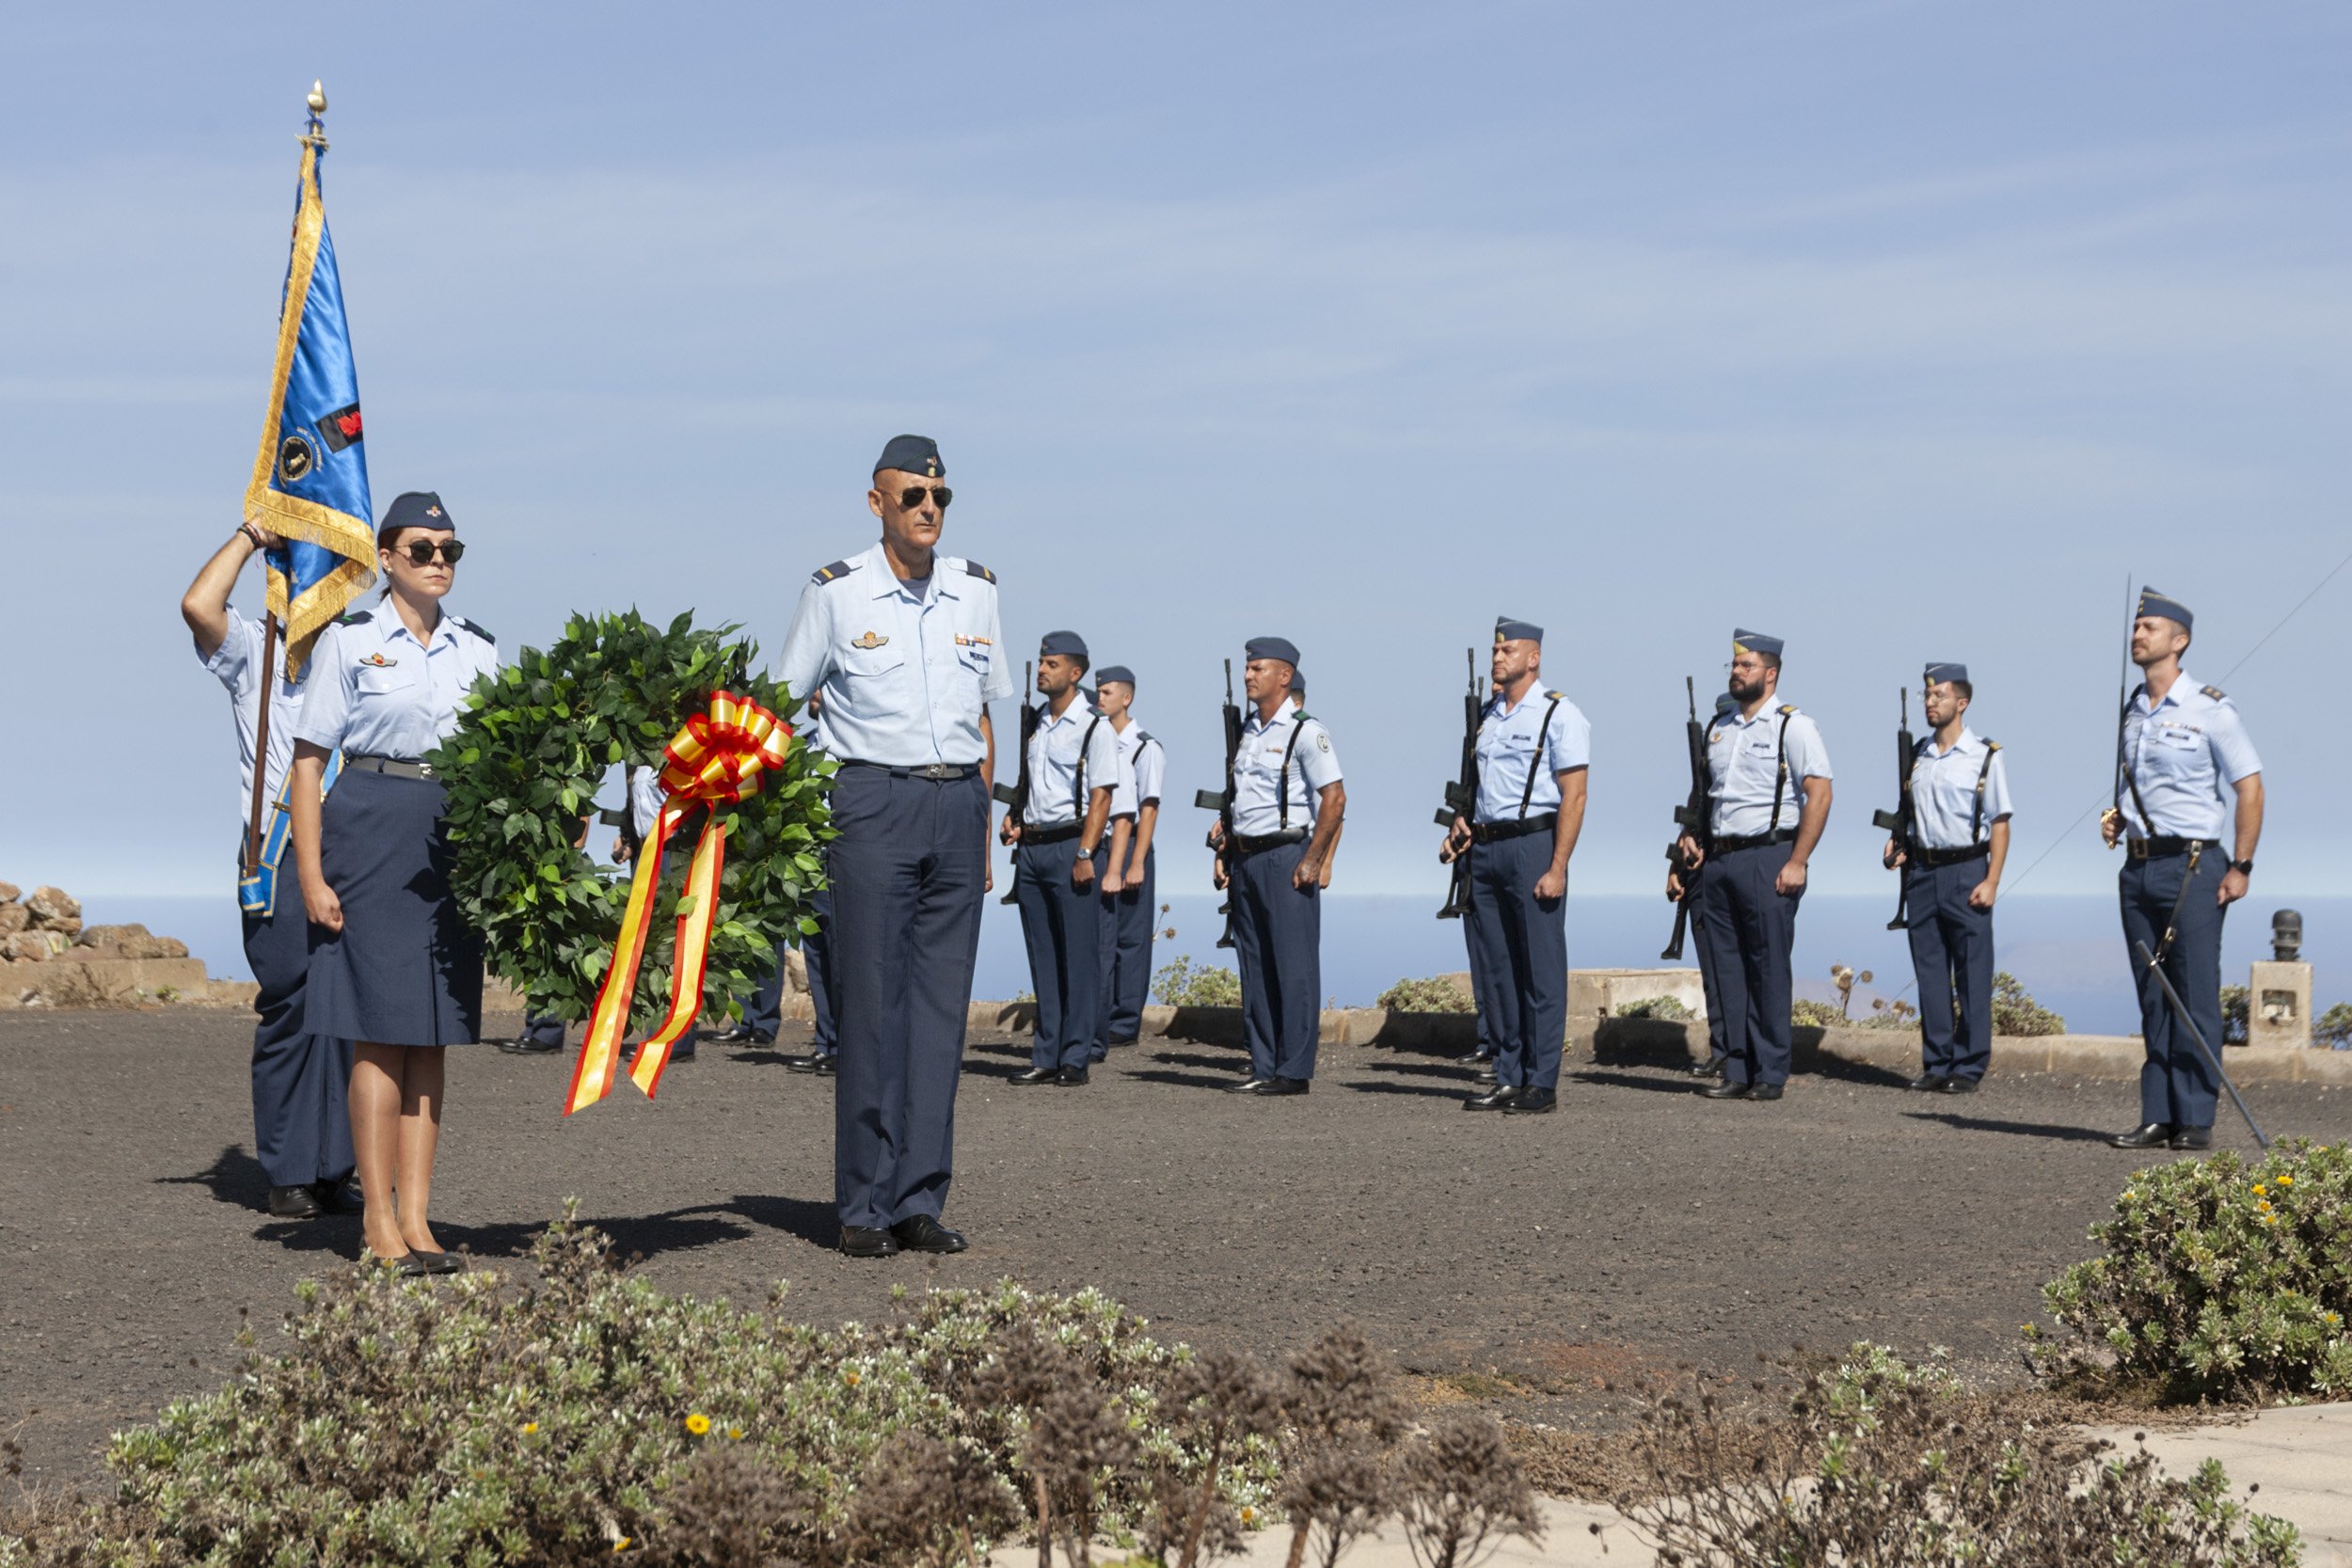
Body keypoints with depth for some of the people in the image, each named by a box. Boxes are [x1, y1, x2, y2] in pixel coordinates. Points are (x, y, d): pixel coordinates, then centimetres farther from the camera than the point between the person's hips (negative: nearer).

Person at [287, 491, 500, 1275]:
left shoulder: (479, 649, 12)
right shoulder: (349, 641, 0)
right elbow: (309, 760, -2)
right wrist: (311, 873, -9)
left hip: (457, 840, 4)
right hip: (373, 833, -4)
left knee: (431, 1036, 6)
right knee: (380, 1033, -4)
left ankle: (417, 1217, 10)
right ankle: (379, 1220, 1)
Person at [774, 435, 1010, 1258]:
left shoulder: (975, 589, 11)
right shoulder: (836, 591, -1)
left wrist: (981, 821, 14)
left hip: (958, 803, 4)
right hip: (874, 798, -4)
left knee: (942, 1004, 2)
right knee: (870, 1004, -5)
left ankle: (921, 1199, 6)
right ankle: (865, 1206, 0)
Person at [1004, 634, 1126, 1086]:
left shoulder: (1095, 728, -5)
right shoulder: (1035, 723, 15)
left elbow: (1100, 797, -10)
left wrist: (1084, 855, -17)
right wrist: (1015, 822, 9)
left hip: (1071, 845, -7)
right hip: (1031, 847, 7)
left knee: (1078, 956, -4)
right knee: (1042, 958, 8)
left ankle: (1075, 1057, -1)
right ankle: (1045, 1056, 11)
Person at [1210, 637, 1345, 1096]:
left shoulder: (1304, 731, -8)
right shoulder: (1246, 731, 15)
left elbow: (1334, 798, -13)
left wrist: (1312, 862, -16)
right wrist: (1225, 852, 13)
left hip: (1285, 856, -8)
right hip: (1245, 858, 8)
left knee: (1293, 967, -5)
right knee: (1254, 967, 9)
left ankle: (1294, 1071, -3)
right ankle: (1263, 1067, 14)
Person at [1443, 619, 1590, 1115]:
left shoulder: (1559, 715, -5)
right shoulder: (1486, 716, 16)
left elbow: (1573, 796, -10)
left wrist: (1557, 868, -17)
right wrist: (1463, 822, 6)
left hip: (1533, 844, -7)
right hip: (1486, 849, 7)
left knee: (1541, 969, -4)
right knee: (1494, 969, 9)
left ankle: (1542, 1084, -1)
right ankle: (1508, 1079, 15)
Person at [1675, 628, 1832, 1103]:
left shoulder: (1792, 726, -4)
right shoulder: (1718, 728, 16)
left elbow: (1819, 795, -10)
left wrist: (1796, 863, -16)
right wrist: (1693, 837, 10)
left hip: (1767, 858, -7)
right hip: (1718, 861, 7)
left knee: (1768, 969, -5)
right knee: (1727, 969, 6)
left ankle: (1770, 1075, 0)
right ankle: (1737, 1071, 11)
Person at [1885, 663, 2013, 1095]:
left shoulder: (1985, 755, -3)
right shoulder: (1918, 755, 12)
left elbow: (2000, 823, -5)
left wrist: (1991, 881, -13)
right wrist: (1899, 846, 4)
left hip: (1966, 870, -5)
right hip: (1922, 871, 5)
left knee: (1972, 974, -3)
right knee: (1929, 970, 7)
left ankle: (1969, 1067, 1)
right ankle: (1936, 1064, 12)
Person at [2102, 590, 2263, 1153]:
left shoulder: (2210, 709, -5)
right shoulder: (2130, 712, 14)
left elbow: (2249, 786, -4)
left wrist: (2241, 867, -9)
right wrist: (2115, 818, 4)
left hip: (2192, 866, -6)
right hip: (2138, 867, 6)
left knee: (2195, 996, -6)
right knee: (2153, 998, 6)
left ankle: (2195, 1119, -4)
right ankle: (2158, 1118, 9)